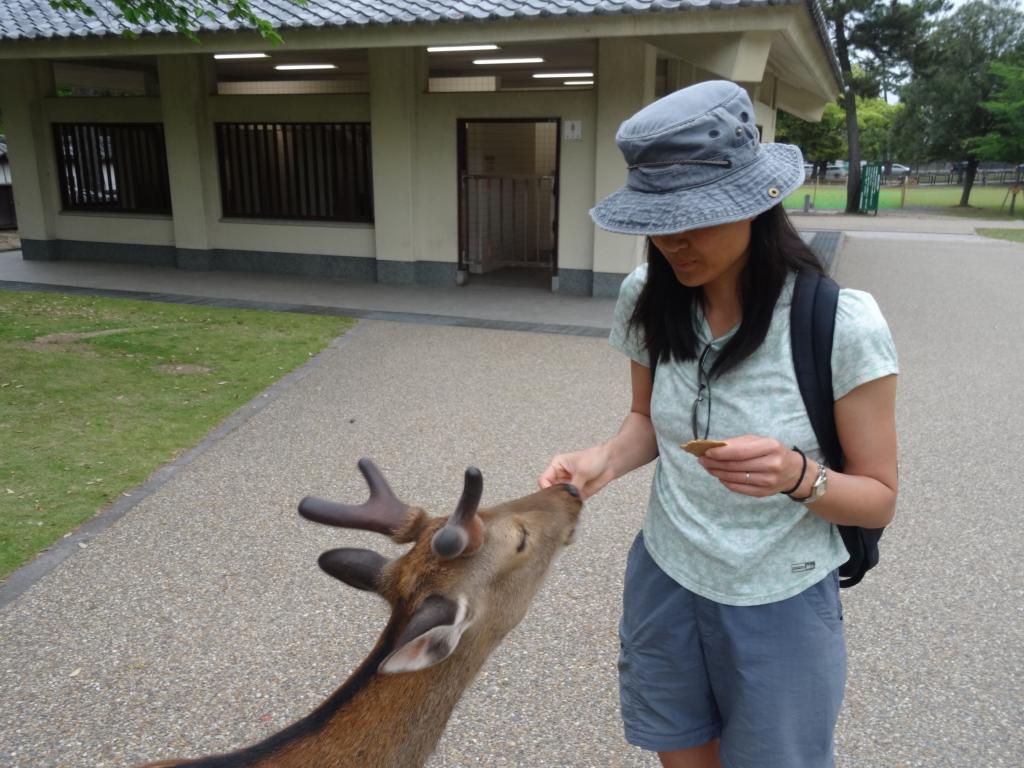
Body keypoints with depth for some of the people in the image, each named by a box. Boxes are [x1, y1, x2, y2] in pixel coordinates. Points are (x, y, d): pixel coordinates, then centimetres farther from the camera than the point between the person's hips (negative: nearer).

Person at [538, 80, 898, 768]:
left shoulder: (842, 322, -23)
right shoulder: (647, 301, -10)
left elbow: (879, 498, -13)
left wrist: (797, 474, -34)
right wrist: (608, 458, -15)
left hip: (780, 606, -3)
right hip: (664, 581, 4)